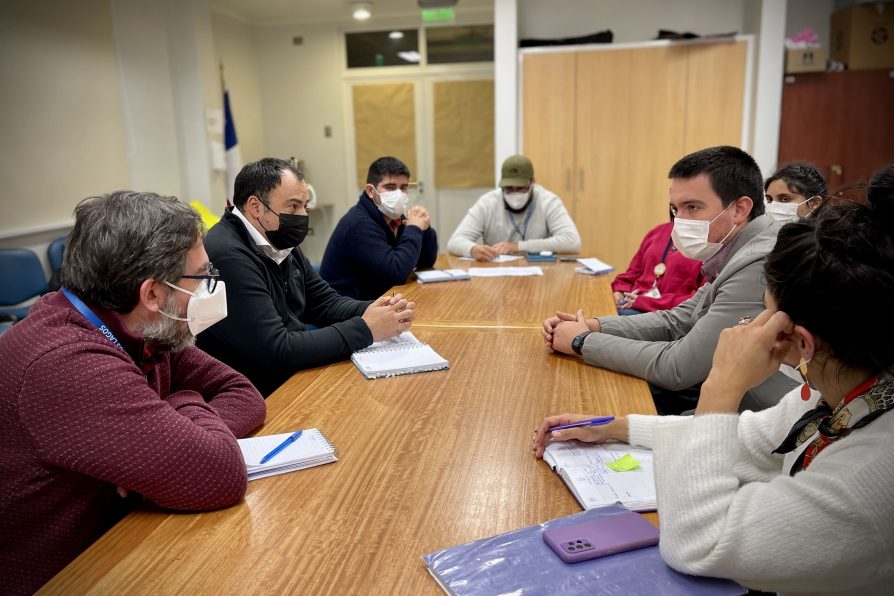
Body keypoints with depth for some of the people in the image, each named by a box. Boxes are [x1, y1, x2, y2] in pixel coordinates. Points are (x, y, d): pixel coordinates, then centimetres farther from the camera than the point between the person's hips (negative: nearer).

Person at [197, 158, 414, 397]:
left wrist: (373, 311, -9)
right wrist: (365, 329, -22)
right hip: (258, 397, -8)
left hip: (295, 374, 8)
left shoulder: (281, 244, 7)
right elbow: (278, 351, -27)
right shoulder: (228, 256, -23)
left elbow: (326, 303, 11)